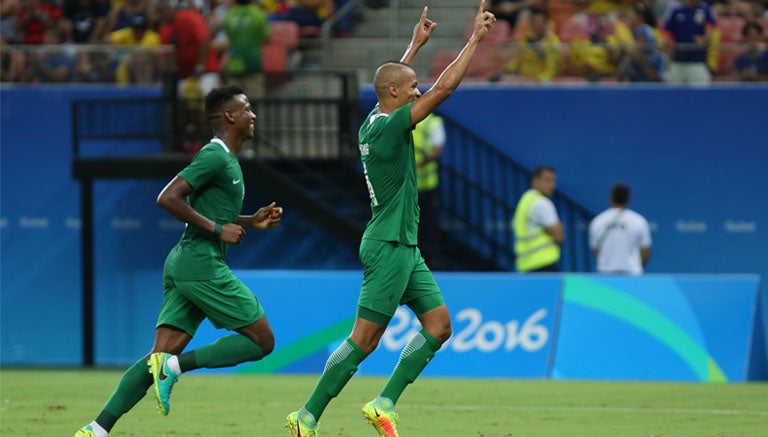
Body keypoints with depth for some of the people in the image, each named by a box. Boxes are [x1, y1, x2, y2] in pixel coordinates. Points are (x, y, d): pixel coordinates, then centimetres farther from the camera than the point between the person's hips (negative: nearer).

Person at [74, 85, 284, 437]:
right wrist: (218, 229, -16)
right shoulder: (215, 157, -11)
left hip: (183, 264, 10)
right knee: (261, 341, -4)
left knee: (160, 356, 1)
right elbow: (167, 198, -19)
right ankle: (175, 366, -12)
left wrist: (252, 221, 18)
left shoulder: (225, 159, 20)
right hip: (203, 265, -10)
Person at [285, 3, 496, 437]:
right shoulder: (386, 127, -16)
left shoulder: (373, 122, 9)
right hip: (388, 246, -10)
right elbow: (444, 88, -20)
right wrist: (475, 39, -14)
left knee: (439, 323, 5)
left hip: (405, 246, 10)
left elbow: (396, 79, 32)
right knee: (364, 339, -8)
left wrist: (416, 44, 35)